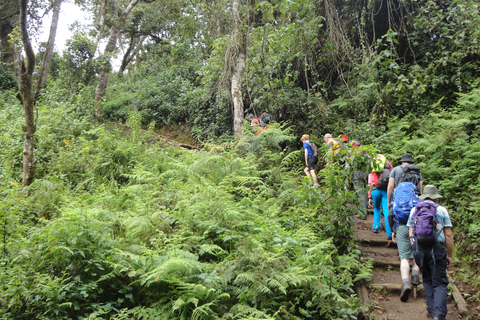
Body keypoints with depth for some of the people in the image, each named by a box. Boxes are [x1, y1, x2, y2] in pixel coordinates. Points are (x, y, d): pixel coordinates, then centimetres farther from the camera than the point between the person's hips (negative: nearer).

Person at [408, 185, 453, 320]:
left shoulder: (414, 210, 12)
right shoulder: (442, 209, 5)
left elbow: (411, 234, 10)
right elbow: (448, 235, 2)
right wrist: (449, 255, 8)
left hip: (418, 248, 3)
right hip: (436, 248, -2)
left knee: (427, 280, 19)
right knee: (440, 283, 2)